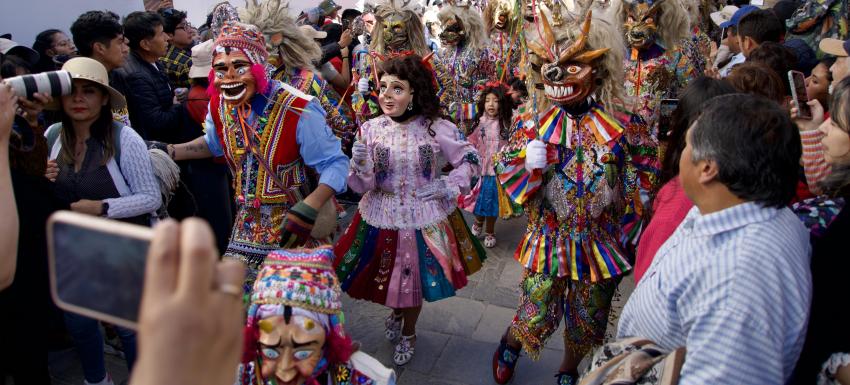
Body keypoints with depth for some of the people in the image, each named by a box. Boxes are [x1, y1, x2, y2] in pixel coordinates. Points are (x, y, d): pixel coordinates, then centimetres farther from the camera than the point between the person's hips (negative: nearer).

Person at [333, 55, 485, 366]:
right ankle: (395, 311, 54)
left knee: (416, 280, 14)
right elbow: (362, 185, -8)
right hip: (382, 218, 1)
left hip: (424, 220, -1)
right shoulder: (370, 129, -8)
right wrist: (359, 165, -28)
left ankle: (408, 334, 43)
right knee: (388, 278, 16)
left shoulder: (436, 128, -11)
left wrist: (449, 186, -10)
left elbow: (470, 160, 2)